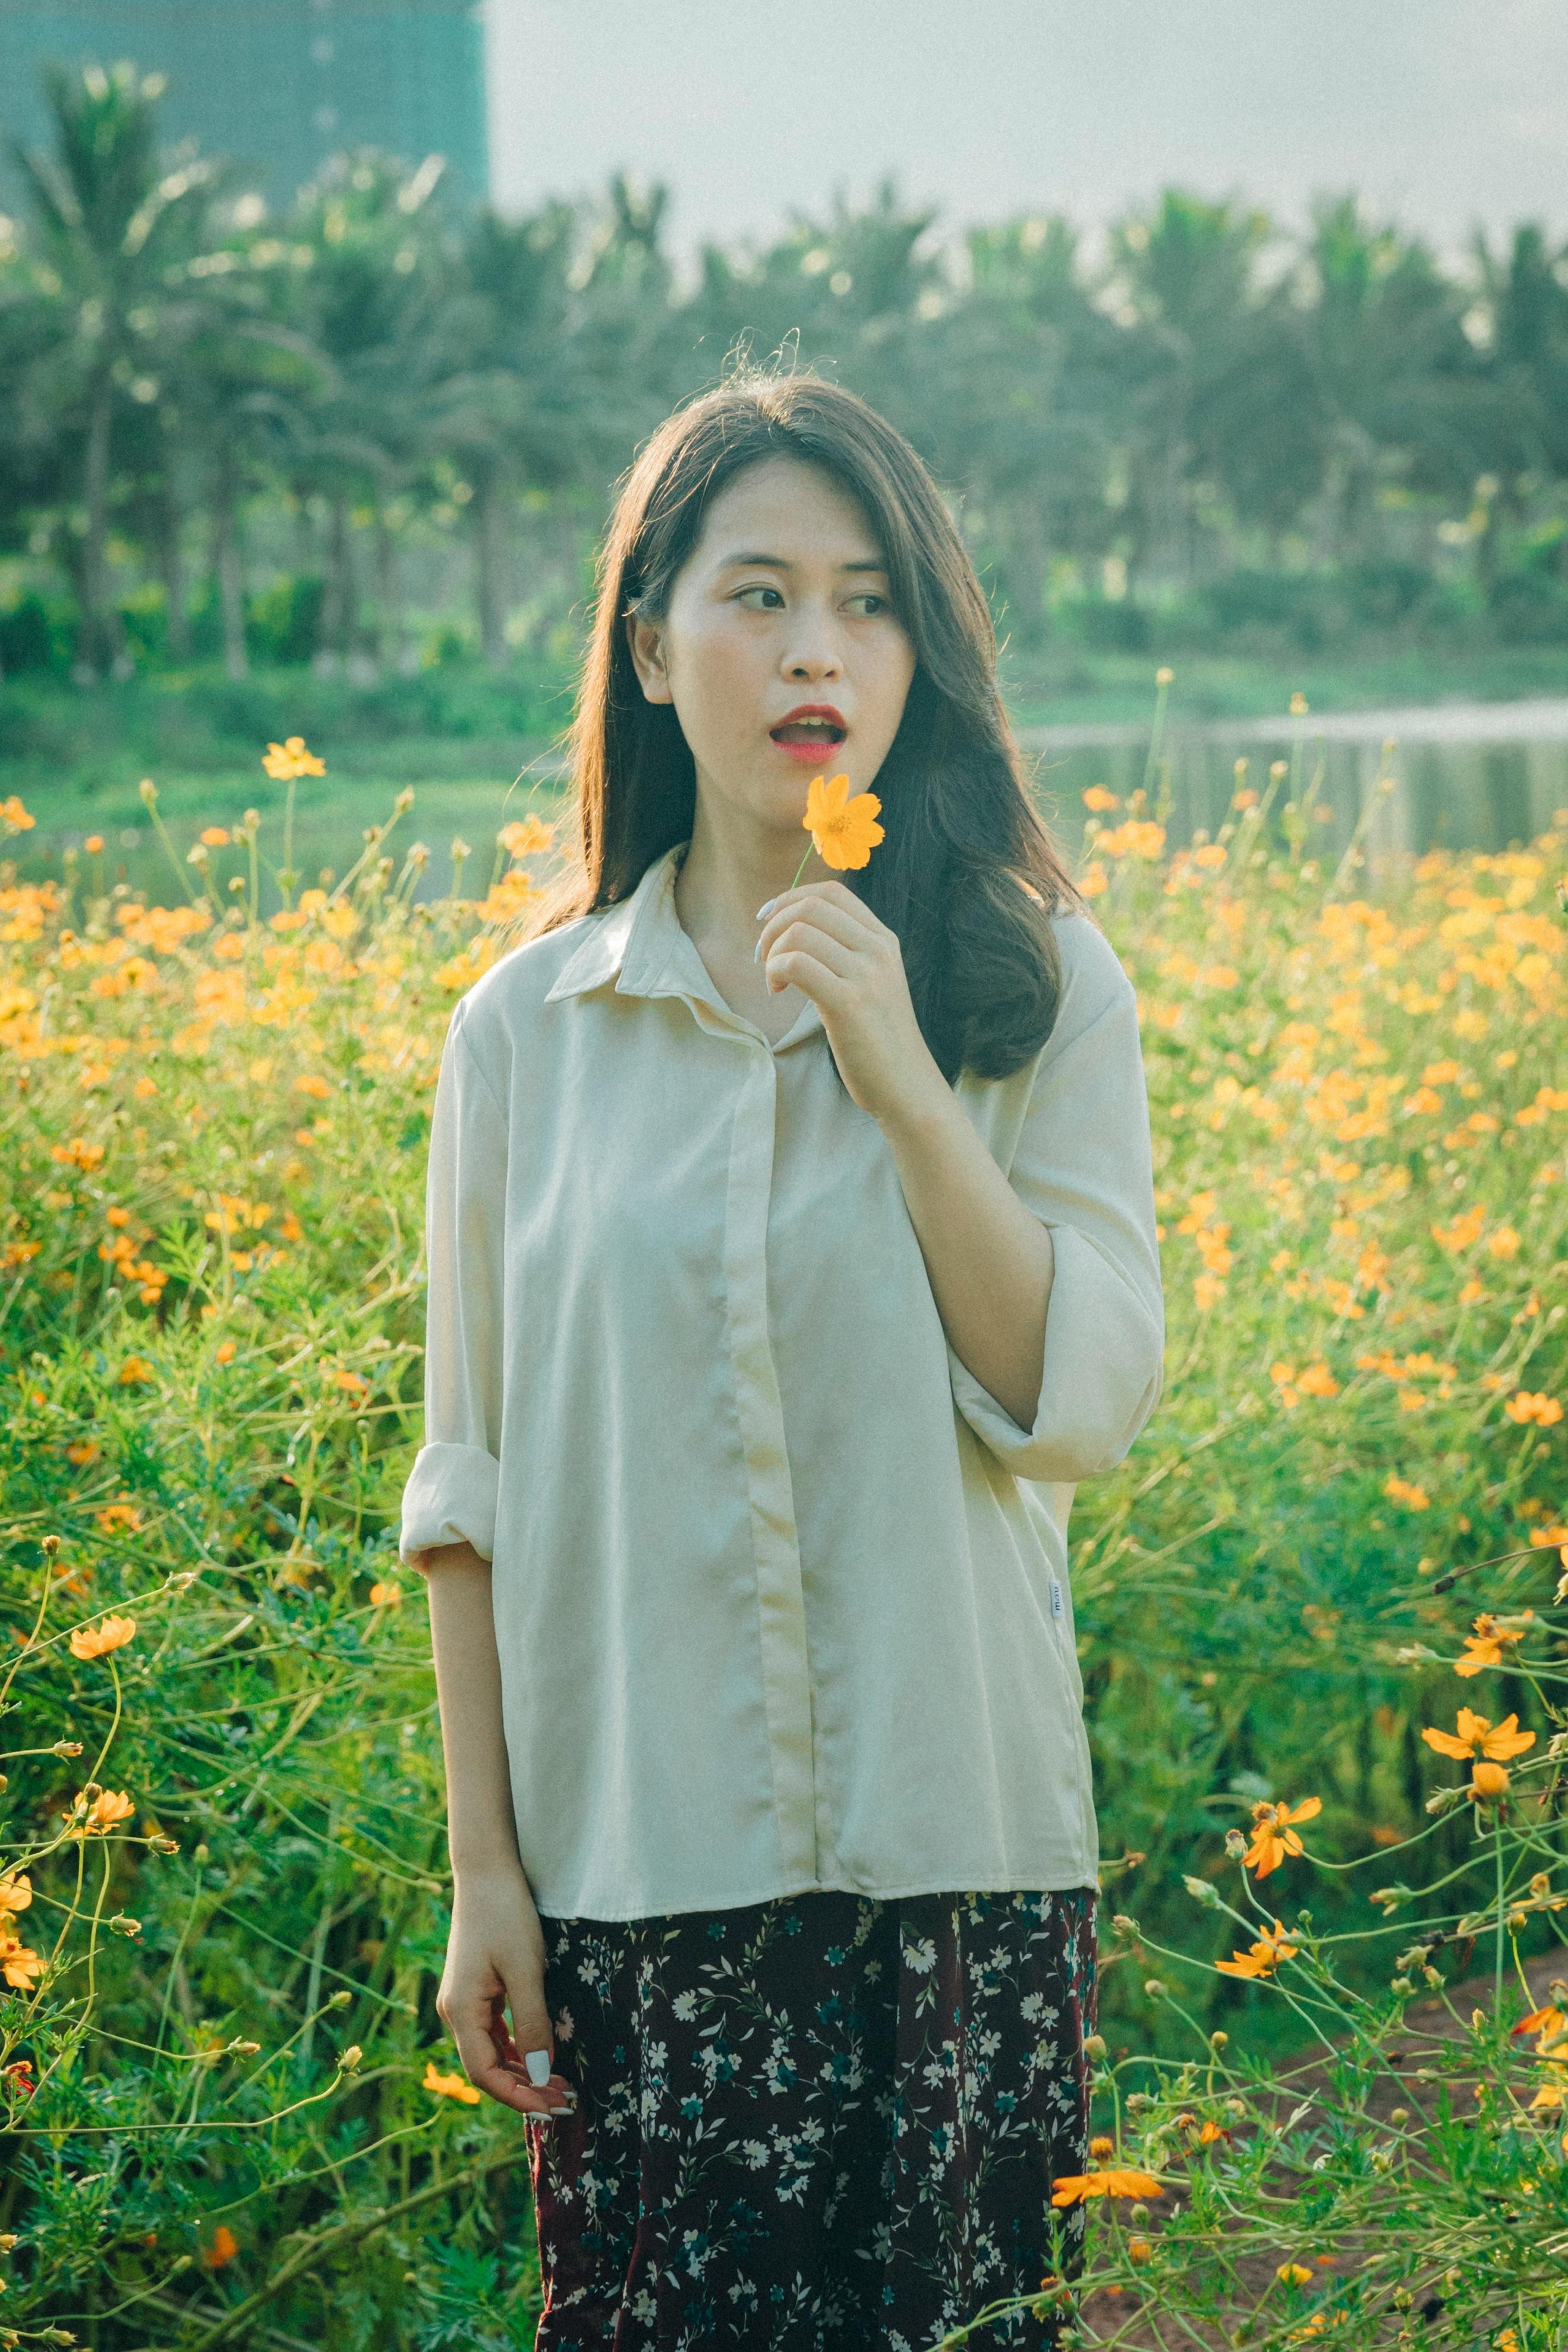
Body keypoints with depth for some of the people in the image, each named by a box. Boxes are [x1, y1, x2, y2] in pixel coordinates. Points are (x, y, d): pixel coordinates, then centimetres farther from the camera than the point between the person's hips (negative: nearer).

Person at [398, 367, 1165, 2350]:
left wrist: (905, 1085, -16)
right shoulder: (527, 1031, 2)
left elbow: (1085, 1408, -7)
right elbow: (475, 1488, 5)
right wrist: (484, 1871, 2)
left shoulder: (1043, 991, 0)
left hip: (960, 1852, 0)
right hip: (635, 1871, 0)